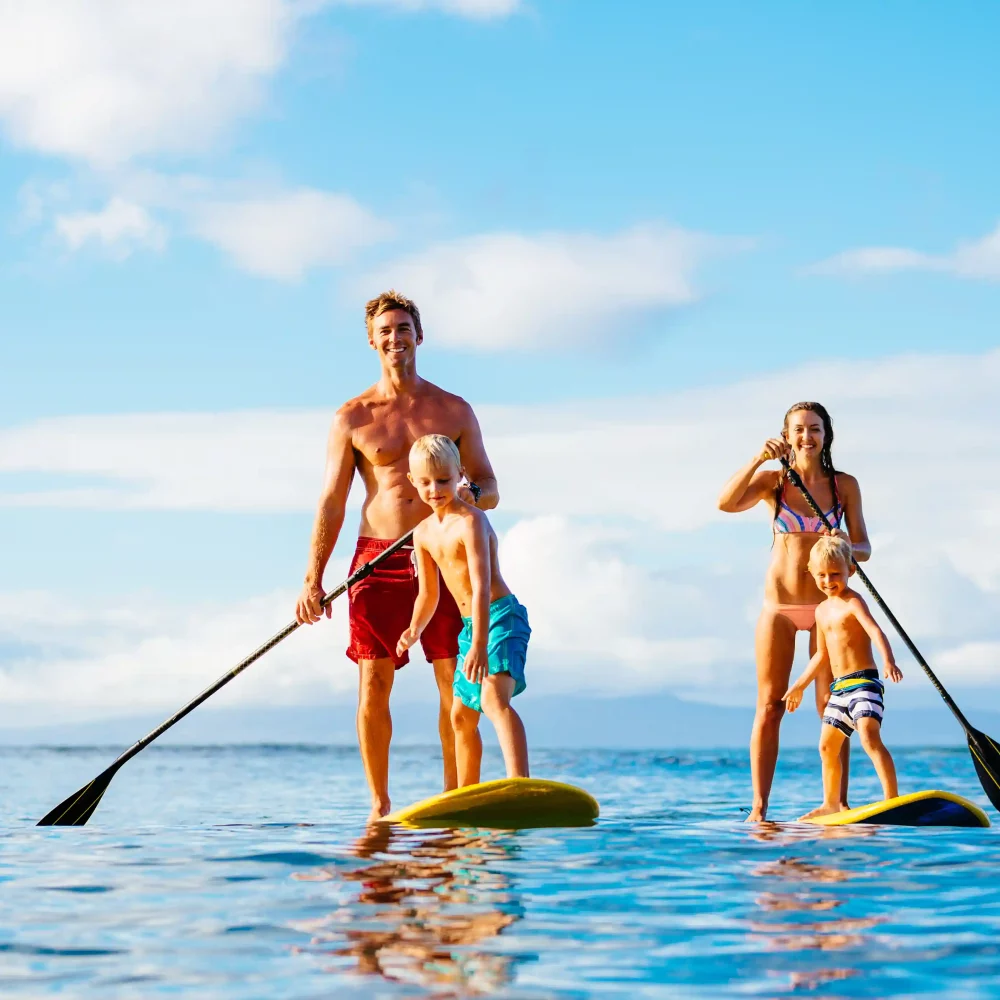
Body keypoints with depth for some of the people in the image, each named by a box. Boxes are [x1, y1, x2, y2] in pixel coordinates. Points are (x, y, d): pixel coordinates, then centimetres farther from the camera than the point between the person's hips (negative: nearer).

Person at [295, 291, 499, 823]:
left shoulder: (454, 411, 8)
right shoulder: (352, 417, 6)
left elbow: (490, 491, 10)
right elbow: (332, 503, 4)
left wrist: (469, 492, -16)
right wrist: (313, 579, -5)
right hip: (377, 559, 0)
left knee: (455, 685, -4)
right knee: (373, 686, -4)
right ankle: (379, 805, 5)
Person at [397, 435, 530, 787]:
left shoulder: (470, 521, -17)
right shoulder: (423, 533, 8)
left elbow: (481, 586, -26)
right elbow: (429, 593, 17)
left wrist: (479, 646, -34)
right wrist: (415, 629, -3)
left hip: (501, 617, -10)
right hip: (470, 625, 10)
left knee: (495, 698, -31)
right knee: (461, 716, 18)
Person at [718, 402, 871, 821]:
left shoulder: (844, 485, 4)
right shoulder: (773, 480, 2)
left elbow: (863, 548, 4)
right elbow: (726, 503, -15)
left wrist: (848, 549, -19)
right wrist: (759, 458, -24)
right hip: (779, 605, 0)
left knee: (831, 705, -2)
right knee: (769, 706, -1)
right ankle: (759, 807, 1)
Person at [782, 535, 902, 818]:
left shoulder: (853, 602, -9)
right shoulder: (822, 611, 17)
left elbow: (875, 630, -27)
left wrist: (888, 660, -44)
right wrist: (799, 686, 32)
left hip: (864, 681, -9)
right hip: (839, 688, 9)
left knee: (870, 737, -25)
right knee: (827, 746, 16)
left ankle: (892, 797, -30)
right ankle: (831, 804, 30)